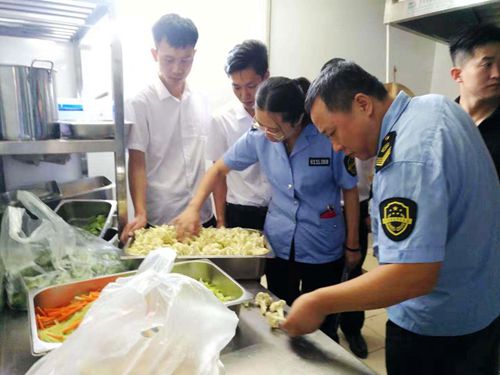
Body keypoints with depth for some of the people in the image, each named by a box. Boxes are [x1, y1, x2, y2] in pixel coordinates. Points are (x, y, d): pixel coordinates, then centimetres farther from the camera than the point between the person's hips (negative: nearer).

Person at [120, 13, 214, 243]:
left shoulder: (201, 102, 5)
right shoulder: (141, 104, -8)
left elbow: (210, 162, 9)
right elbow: (137, 164, -9)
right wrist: (140, 213, -21)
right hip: (160, 220, -4)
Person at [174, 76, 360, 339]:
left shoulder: (329, 140, -20)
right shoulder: (258, 138, -11)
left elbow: (350, 191, -8)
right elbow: (220, 168, 2)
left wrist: (352, 245, -1)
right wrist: (193, 208, -10)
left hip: (322, 251, -3)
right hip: (278, 245, 3)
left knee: (320, 326, 17)